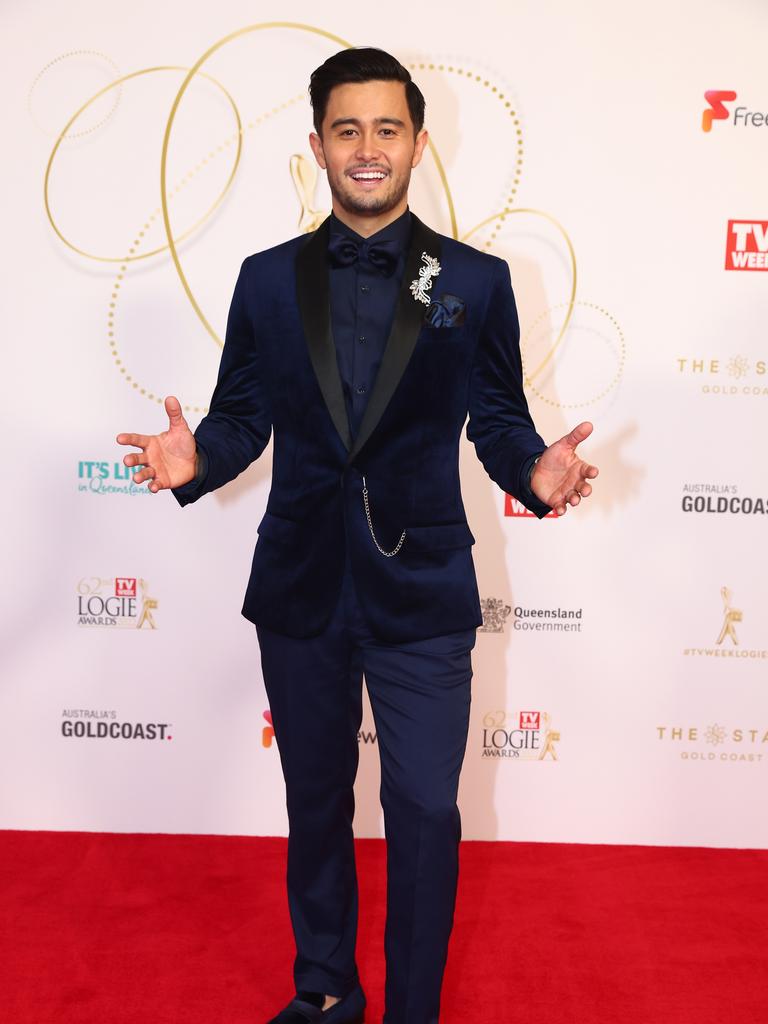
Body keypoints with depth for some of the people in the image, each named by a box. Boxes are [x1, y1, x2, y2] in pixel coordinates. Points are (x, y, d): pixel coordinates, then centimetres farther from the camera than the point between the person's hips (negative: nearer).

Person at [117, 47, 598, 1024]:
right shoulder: (268, 280, 5)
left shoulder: (475, 281, 1)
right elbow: (243, 418, 6)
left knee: (425, 813, 4)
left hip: (421, 589, -2)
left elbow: (497, 421, 3)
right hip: (301, 587, 2)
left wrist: (535, 469, -18)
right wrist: (194, 456, -14)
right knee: (315, 802, 18)